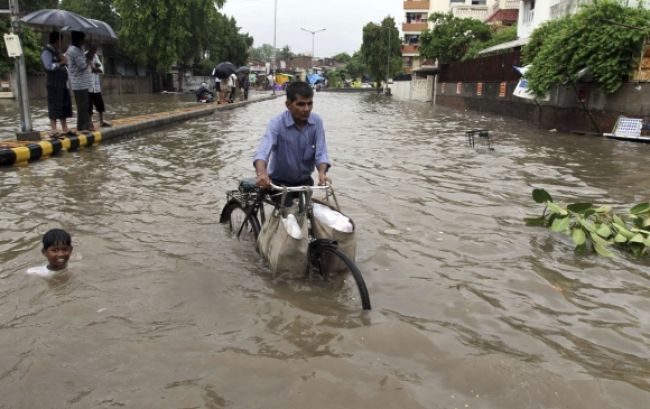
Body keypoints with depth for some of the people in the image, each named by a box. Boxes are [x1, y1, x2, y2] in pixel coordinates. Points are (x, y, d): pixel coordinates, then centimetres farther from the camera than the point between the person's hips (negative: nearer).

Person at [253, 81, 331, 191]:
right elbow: (263, 151, -35)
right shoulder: (277, 123, -21)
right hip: (278, 182, -3)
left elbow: (320, 153, -16)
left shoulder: (317, 122, -11)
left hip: (304, 182, 3)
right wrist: (261, 174, -56)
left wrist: (322, 173, -38)